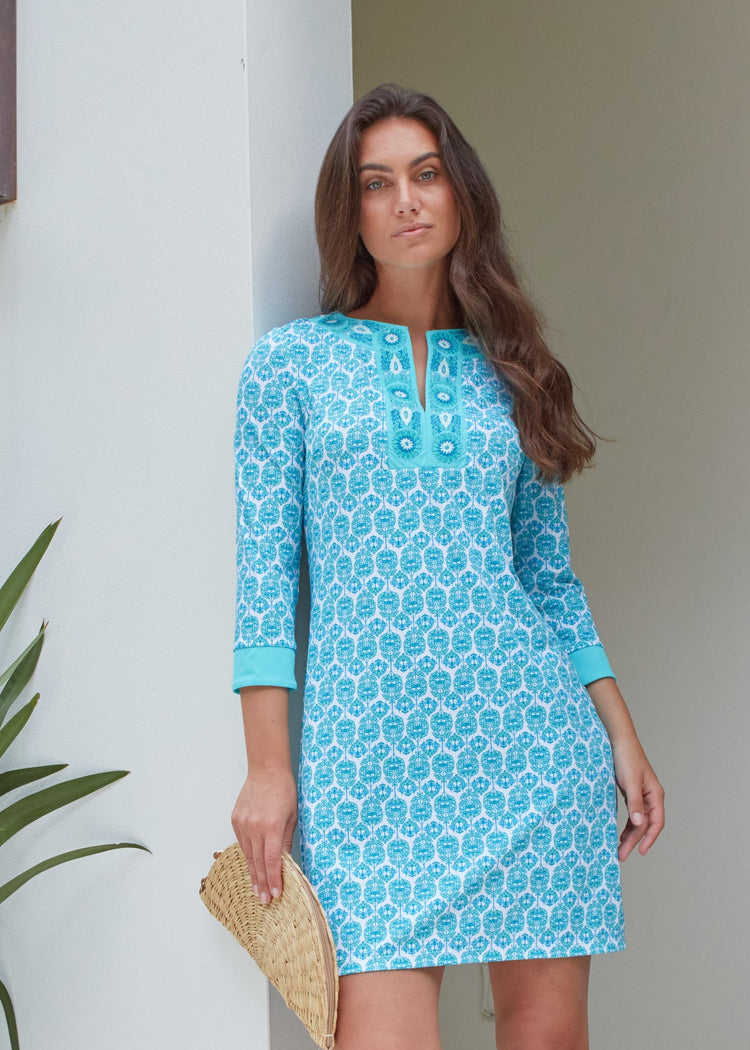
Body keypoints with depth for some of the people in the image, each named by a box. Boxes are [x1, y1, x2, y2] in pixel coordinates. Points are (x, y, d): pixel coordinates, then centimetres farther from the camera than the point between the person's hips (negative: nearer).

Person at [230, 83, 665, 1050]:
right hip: (370, 743, -2)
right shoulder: (291, 361, 6)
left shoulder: (506, 371, 14)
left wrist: (622, 737, 9)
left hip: (528, 730, 3)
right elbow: (265, 570, 2)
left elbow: (551, 576, 16)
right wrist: (268, 766, -5)